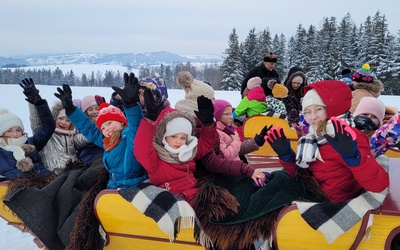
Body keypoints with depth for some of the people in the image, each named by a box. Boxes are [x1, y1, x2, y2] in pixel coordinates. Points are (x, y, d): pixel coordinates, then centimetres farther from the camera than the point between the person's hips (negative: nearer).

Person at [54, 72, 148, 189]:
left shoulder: (130, 136, -10)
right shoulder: (108, 143, 16)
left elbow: (137, 126, -33)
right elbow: (89, 129, 27)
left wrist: (131, 103, -49)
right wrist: (70, 108, 27)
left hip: (133, 189, -9)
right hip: (114, 188, 9)